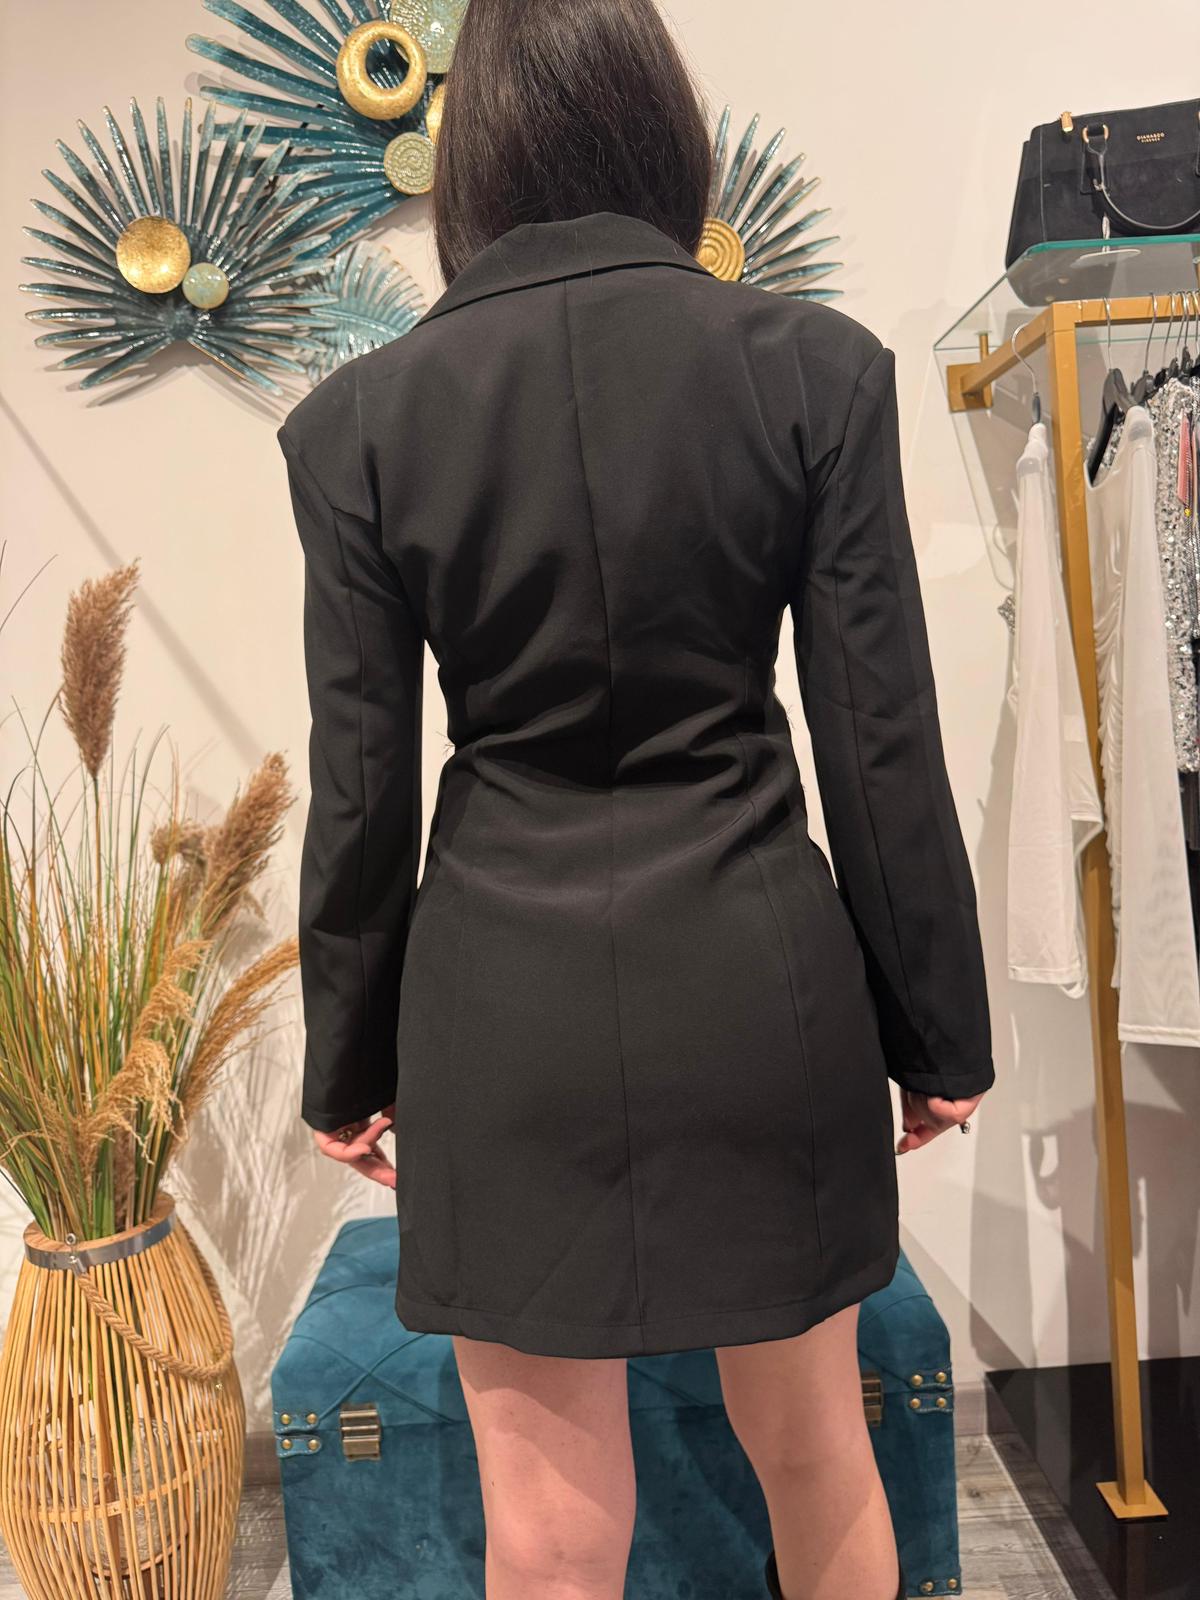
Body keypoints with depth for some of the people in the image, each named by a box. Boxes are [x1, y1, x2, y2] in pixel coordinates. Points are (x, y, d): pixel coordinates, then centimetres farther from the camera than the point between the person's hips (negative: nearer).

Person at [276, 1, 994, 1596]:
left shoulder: (360, 417, -4)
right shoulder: (814, 365, -4)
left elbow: (363, 791, -2)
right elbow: (884, 745, -4)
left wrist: (348, 1063, 11)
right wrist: (938, 1029, 8)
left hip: (506, 1003, 0)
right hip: (760, 980, 1)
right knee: (816, 1453, 25)